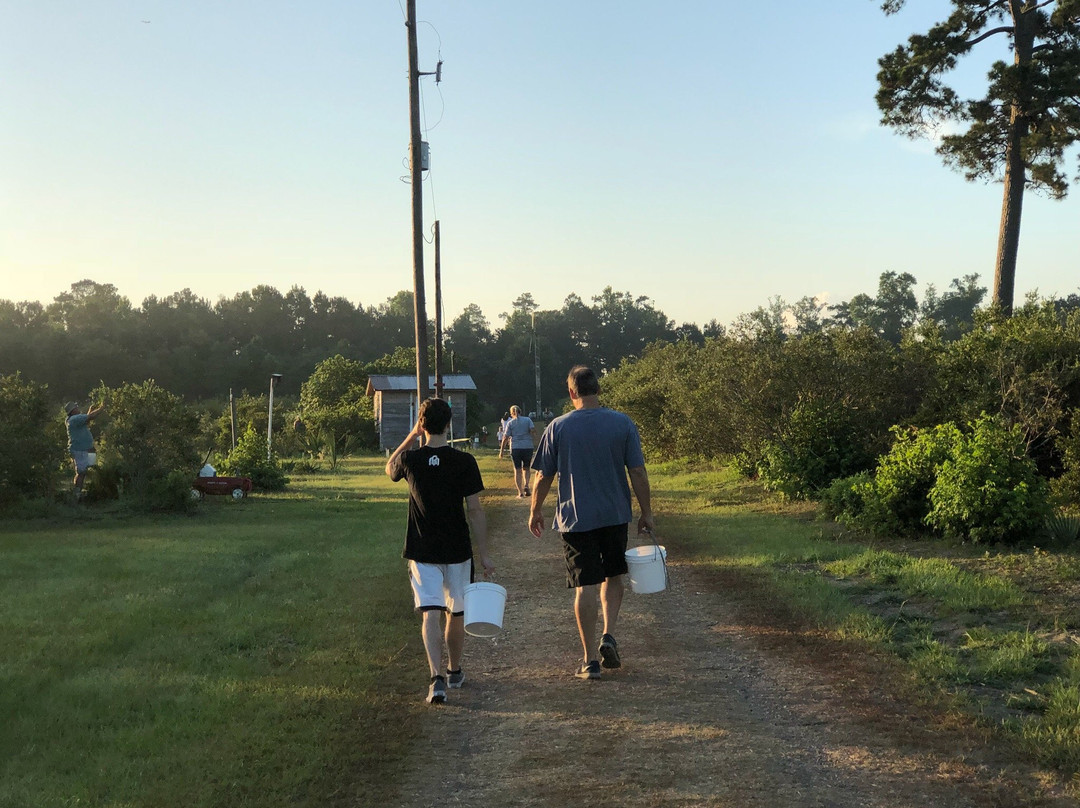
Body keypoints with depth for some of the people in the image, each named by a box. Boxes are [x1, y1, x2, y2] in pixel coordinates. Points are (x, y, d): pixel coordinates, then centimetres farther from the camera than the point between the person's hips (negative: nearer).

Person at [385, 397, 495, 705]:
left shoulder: (410, 459, -6)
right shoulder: (464, 461, -9)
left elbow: (389, 468, 20)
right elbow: (475, 511, -8)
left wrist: (412, 436, 17)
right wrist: (484, 553, -2)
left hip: (422, 551, 0)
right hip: (457, 551, 1)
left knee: (430, 614, -4)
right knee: (456, 613, 16)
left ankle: (437, 678, -19)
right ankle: (454, 671, 33)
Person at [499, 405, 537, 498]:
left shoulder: (510, 423, 2)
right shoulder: (528, 419, 4)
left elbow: (505, 438, -2)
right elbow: (533, 430, -10)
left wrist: (501, 451, 4)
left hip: (515, 448, -1)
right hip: (528, 447, 1)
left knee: (517, 470, 6)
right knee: (526, 468, 18)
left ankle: (520, 493, 2)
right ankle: (526, 485, -8)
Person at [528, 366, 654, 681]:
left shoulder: (557, 427, -6)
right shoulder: (623, 423, -4)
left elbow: (543, 477, -2)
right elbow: (638, 472, -4)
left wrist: (535, 512, 13)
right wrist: (646, 513, 6)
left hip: (575, 519, -1)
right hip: (615, 515, 1)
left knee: (585, 586, 3)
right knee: (613, 576, 21)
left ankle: (590, 660, 6)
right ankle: (608, 636, 4)